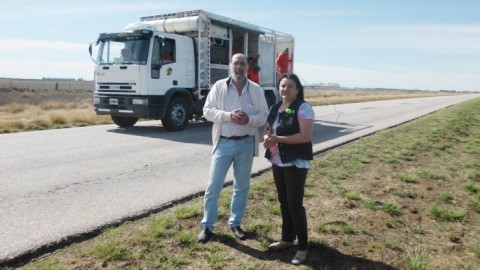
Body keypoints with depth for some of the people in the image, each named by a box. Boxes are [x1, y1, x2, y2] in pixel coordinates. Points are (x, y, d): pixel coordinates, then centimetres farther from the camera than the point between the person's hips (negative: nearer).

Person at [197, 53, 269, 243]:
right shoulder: (219, 86, 1)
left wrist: (249, 119, -19)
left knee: (242, 187, 12)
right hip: (224, 143, -2)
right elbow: (207, 110, -4)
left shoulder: (256, 90, 4)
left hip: (246, 144, 2)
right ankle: (207, 226, 15)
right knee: (213, 186, 1)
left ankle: (235, 223, 29)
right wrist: (228, 115, -20)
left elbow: (264, 115, 2)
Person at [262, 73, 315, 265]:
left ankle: (303, 246, 11)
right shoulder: (275, 108, 11)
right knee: (283, 201, 16)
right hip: (277, 162, 7)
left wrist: (278, 139, -22)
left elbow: (305, 136, -22)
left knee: (295, 204, -3)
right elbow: (267, 131, 17)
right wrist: (267, 138, -8)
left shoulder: (303, 108, -12)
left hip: (296, 163, -7)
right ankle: (287, 238, 31)